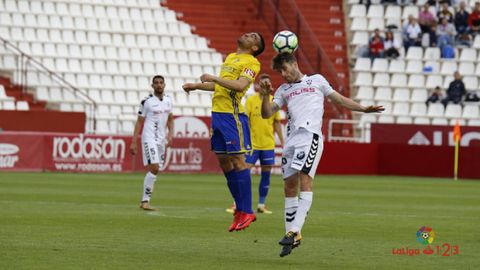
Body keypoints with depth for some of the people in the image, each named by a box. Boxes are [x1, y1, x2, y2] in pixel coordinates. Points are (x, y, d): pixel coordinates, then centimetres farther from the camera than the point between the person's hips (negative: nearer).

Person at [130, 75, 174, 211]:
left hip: (162, 140, 6)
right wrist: (133, 142, -7)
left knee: (155, 170, 6)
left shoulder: (168, 100, 10)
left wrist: (170, 133, 6)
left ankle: (145, 201, 14)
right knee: (154, 168, -17)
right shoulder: (147, 101, -6)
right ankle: (145, 201, -13)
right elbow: (139, 122, -3)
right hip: (149, 138, -6)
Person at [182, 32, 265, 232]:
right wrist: (196, 86, 28)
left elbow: (240, 85, -21)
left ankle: (246, 212, -6)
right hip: (217, 112, 9)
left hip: (232, 114, -9)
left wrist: (213, 78, -20)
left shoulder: (252, 62, -5)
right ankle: (240, 208, 15)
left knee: (237, 159, -9)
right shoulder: (230, 57, 21)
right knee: (223, 161, 9)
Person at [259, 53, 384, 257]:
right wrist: (266, 95, -2)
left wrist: (363, 109, 11)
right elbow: (266, 114, 15)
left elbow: (339, 99, 20)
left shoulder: (316, 80, 17)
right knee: (289, 186, 2)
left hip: (310, 134, -5)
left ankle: (295, 230, -27)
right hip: (291, 138, 5)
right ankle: (292, 235, 8)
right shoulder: (283, 90, 24)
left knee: (305, 178, -19)